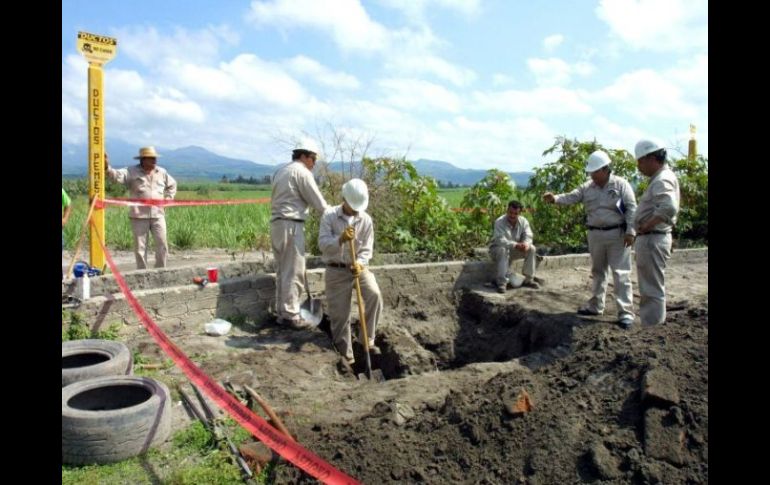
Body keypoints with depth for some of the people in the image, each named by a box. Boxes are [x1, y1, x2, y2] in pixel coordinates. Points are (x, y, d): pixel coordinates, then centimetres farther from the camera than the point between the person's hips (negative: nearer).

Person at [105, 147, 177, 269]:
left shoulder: (162, 172, 11)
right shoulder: (132, 172, -1)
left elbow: (172, 185, 27)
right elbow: (117, 175, -18)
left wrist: (168, 198, 14)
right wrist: (107, 168, -37)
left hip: (158, 214, 3)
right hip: (139, 216, -3)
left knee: (162, 245, 2)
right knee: (140, 247, 3)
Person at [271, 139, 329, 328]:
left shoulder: (280, 171, 20)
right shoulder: (301, 171, -7)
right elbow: (318, 201, -9)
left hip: (276, 223, 9)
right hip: (291, 225, -9)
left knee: (282, 270, 12)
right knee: (293, 272, -4)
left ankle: (282, 312, 17)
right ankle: (291, 315, -1)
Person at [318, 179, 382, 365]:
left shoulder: (366, 219, -2)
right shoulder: (329, 215, -8)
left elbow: (366, 250, -2)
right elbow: (323, 244, -17)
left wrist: (359, 263, -23)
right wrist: (340, 239, -35)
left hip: (358, 268, 2)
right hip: (336, 270, -2)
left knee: (375, 295, -22)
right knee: (340, 313, -1)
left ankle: (367, 339, -5)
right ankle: (345, 353, 17)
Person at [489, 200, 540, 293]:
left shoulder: (523, 221, -8)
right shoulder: (499, 222, -24)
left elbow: (528, 236, -15)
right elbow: (500, 240, -35)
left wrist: (526, 244, -39)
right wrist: (515, 245, -49)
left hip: (514, 250, 5)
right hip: (497, 249, -5)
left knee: (531, 248, -16)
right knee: (503, 250, -38)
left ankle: (528, 279, -6)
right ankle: (501, 283, -35)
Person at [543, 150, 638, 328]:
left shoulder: (621, 184, -7)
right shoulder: (587, 187, 6)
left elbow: (631, 208, -9)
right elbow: (570, 198, -3)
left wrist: (630, 231, -16)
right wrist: (555, 198, -23)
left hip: (617, 234, -5)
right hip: (595, 235, 5)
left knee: (620, 273, -5)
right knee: (597, 272, 16)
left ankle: (626, 312, -1)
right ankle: (595, 305, 28)